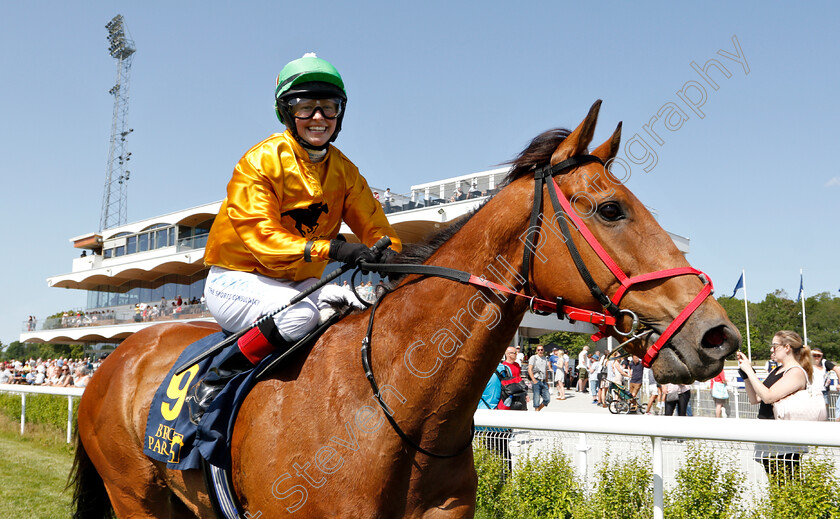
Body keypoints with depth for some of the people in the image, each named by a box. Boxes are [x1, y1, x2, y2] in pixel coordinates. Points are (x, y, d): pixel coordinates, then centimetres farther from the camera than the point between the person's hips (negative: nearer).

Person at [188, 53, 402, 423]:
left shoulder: (344, 171, 4)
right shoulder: (259, 162, -15)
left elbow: (374, 226, 5)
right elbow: (262, 239, -25)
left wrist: (390, 255, -20)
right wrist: (330, 249, -38)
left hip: (299, 283, 6)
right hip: (235, 280, -6)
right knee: (299, 313, -35)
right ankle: (213, 384, -20)